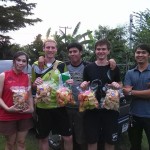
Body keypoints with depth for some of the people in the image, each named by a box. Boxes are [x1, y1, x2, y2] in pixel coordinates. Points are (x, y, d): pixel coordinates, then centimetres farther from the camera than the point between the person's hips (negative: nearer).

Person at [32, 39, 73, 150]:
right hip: (42, 107, 0)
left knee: (68, 137, 4)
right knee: (43, 138, 13)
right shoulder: (36, 65, 1)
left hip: (59, 106, 0)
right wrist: (35, 83, -13)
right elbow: (33, 86, 9)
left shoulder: (61, 65, 3)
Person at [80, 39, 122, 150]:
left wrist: (117, 85, -11)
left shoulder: (114, 68, 1)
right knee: (91, 141, 10)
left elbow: (120, 85, 12)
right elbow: (85, 87, 9)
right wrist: (84, 86, -13)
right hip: (92, 109, 0)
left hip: (110, 109, 0)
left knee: (110, 141, 12)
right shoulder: (88, 68, 2)